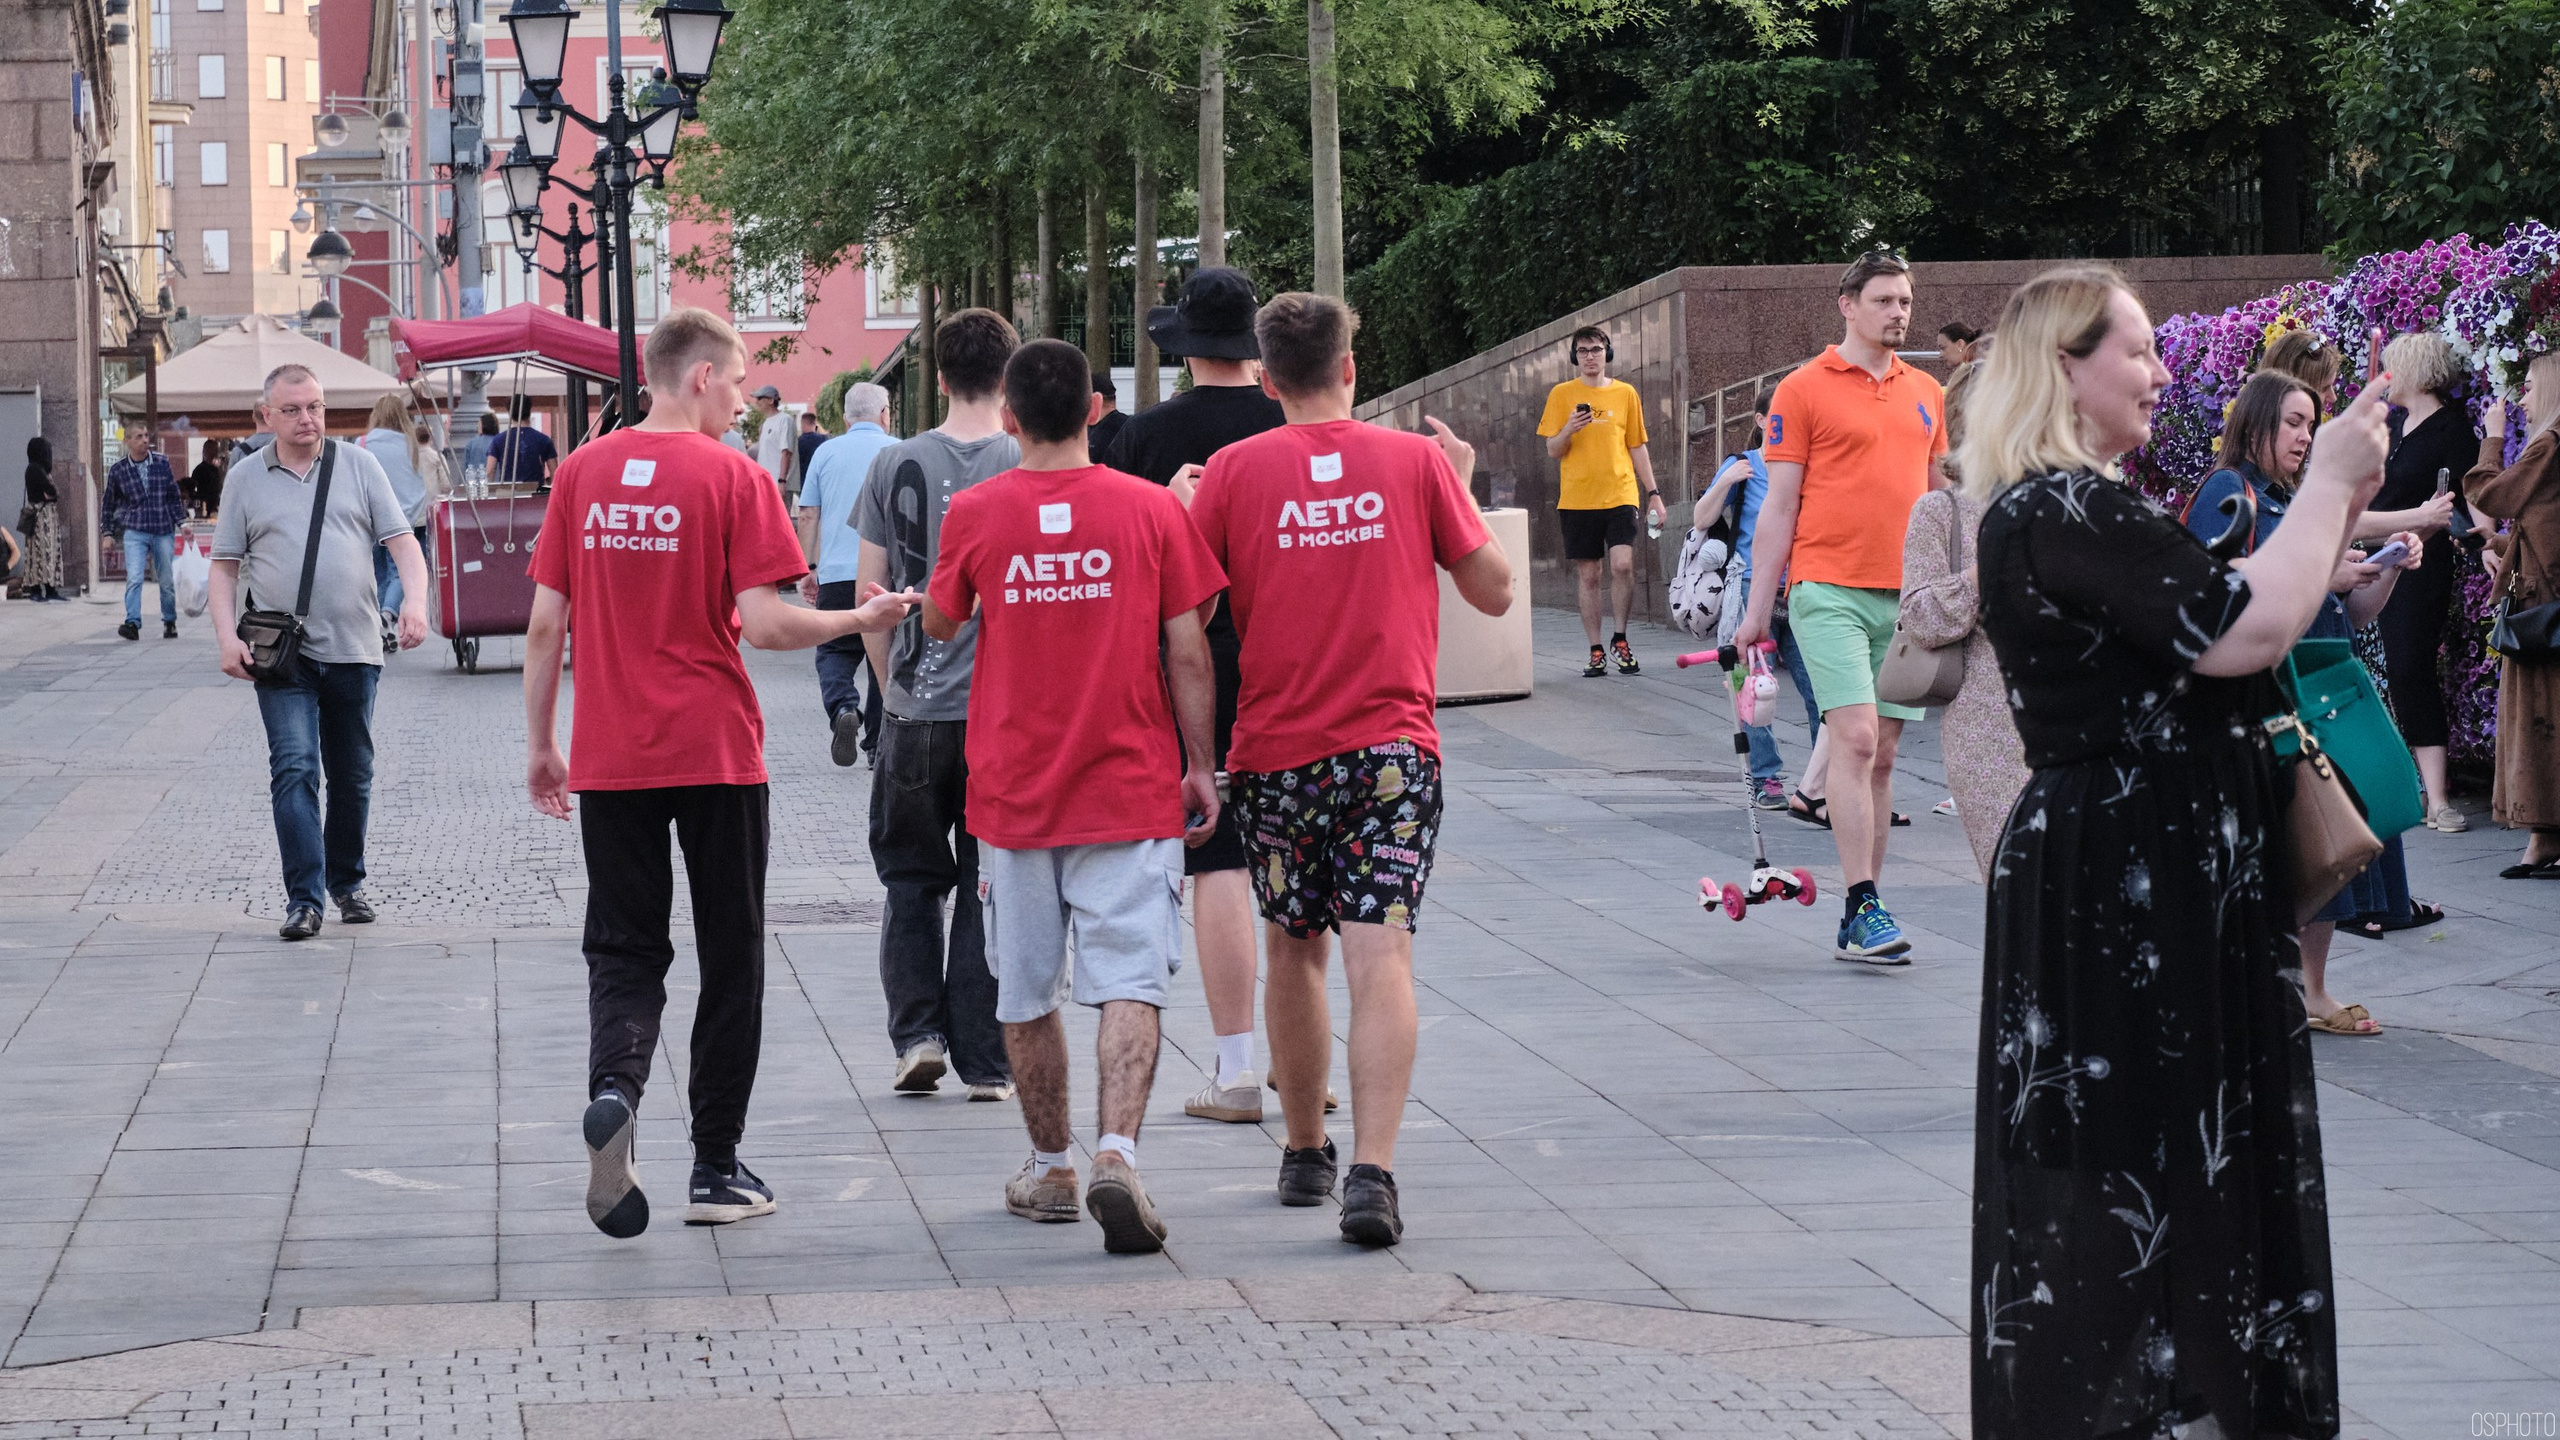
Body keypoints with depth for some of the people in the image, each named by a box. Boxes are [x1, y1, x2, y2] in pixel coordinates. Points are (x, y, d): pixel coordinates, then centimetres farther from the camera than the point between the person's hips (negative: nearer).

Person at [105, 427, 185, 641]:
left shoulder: (162, 462, 4)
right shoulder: (118, 470, 1)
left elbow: (174, 495, 11)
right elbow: (109, 504, 11)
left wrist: (181, 521, 7)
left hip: (163, 530, 1)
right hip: (135, 532, -1)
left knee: (167, 581, 8)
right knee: (134, 578, -17)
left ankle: (169, 622, 24)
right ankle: (132, 623, -22)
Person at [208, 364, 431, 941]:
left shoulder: (358, 465, 7)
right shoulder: (246, 478, 6)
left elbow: (401, 541, 3)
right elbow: (224, 567, 8)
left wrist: (415, 600, -16)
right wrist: (227, 637, -6)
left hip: (354, 649, 2)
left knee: (352, 774, 11)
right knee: (294, 768, -13)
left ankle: (346, 882, 28)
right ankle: (303, 898, -15)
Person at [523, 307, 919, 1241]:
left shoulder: (583, 472, 4)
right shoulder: (731, 476, -8)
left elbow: (545, 622, 5)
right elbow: (762, 623, -14)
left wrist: (541, 744, 13)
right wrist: (859, 620, 2)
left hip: (610, 761, 3)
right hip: (716, 753, -3)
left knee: (624, 952, 9)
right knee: (729, 960, 10)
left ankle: (614, 1088, -21)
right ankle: (716, 1171, 13)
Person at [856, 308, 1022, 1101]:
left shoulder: (896, 465, -2)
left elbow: (870, 595, 2)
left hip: (916, 709, 1)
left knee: (912, 877, 16)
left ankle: (919, 1032, 6)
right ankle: (985, 1061, 7)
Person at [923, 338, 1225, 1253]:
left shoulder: (975, 514, -3)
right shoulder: (1149, 509, -5)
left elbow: (939, 625, 13)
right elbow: (1187, 650, -2)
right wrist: (1200, 766, 6)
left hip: (1014, 791, 1)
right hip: (1132, 790, -1)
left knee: (1027, 992, 14)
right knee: (1130, 983, -4)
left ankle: (1051, 1168, 23)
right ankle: (1117, 1153, -23)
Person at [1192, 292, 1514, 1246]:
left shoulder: (1234, 470, -1)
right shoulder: (1416, 461, 1)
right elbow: (1494, 590, 8)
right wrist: (1460, 487, 20)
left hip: (1277, 749, 1)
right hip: (1392, 744, -1)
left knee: (1294, 952, 17)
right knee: (1380, 958, -7)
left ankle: (1305, 1153, 30)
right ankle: (1372, 1173, -21)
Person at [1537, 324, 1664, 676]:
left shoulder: (1625, 393, 9)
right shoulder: (1562, 395, 5)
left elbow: (1637, 448, 13)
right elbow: (1553, 450, 5)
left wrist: (1653, 493, 8)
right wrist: (1568, 430, -16)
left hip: (1619, 495, 0)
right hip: (1577, 498, 0)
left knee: (1622, 564, -16)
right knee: (1589, 576, 2)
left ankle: (1620, 640, 1)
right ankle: (1596, 652, 10)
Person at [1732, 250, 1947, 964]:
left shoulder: (1925, 393, 14)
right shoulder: (1804, 390, -1)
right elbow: (1780, 505, -1)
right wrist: (1757, 609, -2)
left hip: (1905, 598, 5)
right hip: (1829, 590, -5)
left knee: (1882, 755, 5)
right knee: (1855, 738, -16)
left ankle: (1859, 925, 10)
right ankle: (1863, 907, -16)